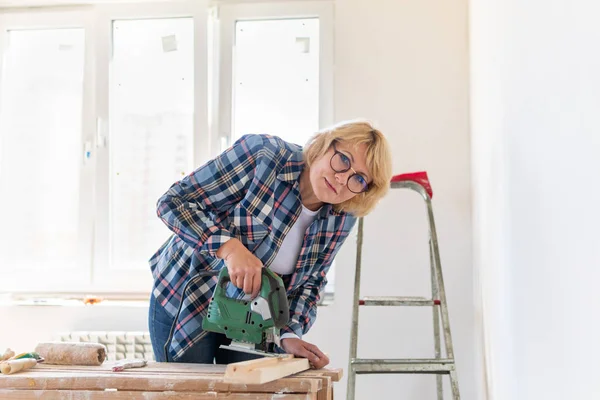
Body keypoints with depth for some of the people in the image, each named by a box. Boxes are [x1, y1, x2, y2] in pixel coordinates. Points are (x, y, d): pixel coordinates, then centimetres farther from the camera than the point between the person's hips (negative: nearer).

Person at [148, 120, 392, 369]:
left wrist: (290, 335, -16)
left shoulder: (341, 218, -9)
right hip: (186, 304, -4)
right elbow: (173, 202, -24)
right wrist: (229, 246, -38)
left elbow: (308, 283, 1)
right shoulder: (262, 156, -25)